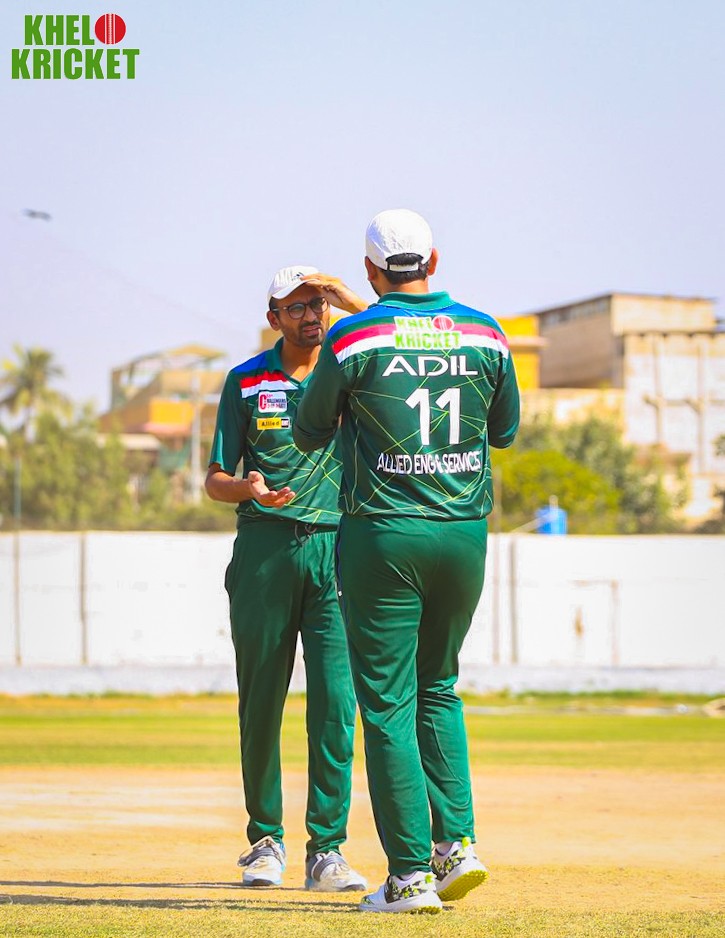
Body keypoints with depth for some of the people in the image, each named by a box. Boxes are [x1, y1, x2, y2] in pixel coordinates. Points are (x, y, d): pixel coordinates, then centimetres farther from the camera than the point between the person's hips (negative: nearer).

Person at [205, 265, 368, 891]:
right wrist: (249, 487, -15)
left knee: (336, 701, -7)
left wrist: (350, 299, -9)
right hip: (265, 550, 0)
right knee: (261, 701, 3)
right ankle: (265, 840, 15)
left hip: (336, 552, 0)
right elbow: (216, 481, 7)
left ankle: (326, 850, -3)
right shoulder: (246, 382, 8)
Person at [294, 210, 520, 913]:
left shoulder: (353, 338, -7)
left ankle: (411, 873, -2)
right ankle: (457, 841, 8)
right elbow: (504, 428, 16)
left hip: (383, 536, -4)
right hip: (465, 533, 4)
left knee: (388, 703, 1)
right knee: (437, 688, 20)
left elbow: (310, 433, 5)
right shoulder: (483, 333, 4)